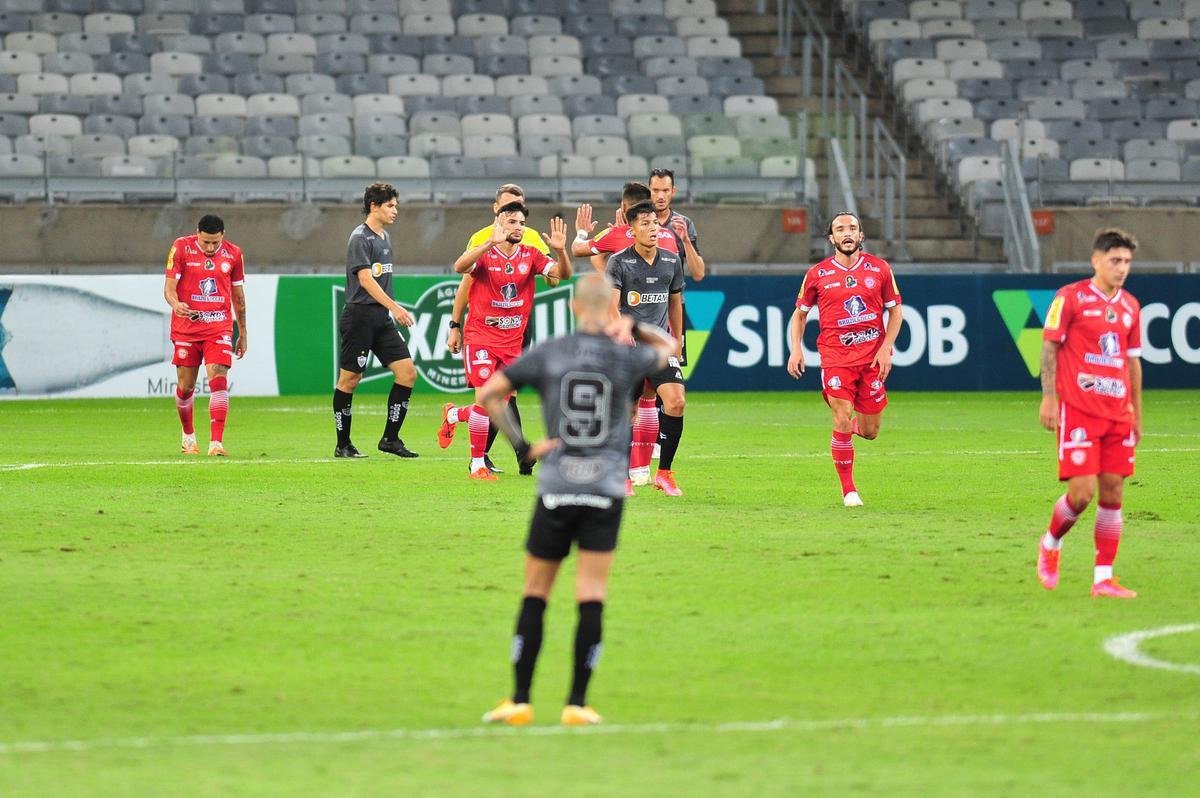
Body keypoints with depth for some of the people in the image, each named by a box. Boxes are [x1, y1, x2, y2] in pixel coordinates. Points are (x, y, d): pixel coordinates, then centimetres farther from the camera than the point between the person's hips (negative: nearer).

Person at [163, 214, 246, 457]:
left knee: (219, 380, -16)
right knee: (185, 386, 5)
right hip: (186, 326, 0)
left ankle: (216, 442, -20)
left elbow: (238, 296, 15)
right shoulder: (181, 248, -3)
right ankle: (188, 437, 29)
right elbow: (169, 286, -5)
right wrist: (176, 304, -28)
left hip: (219, 327, 0)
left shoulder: (233, 254, 4)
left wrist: (242, 334, 18)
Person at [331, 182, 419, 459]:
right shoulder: (359, 238, -10)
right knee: (349, 379, -1)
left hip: (381, 318, 8)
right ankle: (343, 445, 7)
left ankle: (390, 438, 4)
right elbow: (365, 279, -19)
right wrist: (394, 307, -25)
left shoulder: (385, 237, 16)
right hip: (359, 315, -8)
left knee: (407, 372, -2)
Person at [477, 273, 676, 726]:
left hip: (555, 488, 0)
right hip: (606, 490, 0)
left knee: (534, 594, 8)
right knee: (591, 598, 1)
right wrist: (633, 326, 6)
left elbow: (488, 395, 1)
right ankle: (577, 703, -2)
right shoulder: (626, 357, 0)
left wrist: (523, 446, 3)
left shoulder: (548, 354, 1)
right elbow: (669, 347, 22)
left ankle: (520, 702, 6)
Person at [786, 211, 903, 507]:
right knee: (842, 423, -13)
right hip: (835, 355, -1)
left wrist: (886, 348, -4)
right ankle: (848, 490, 0)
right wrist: (796, 349, -1)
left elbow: (895, 311, 9)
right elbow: (800, 313, 13)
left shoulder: (879, 269, 4)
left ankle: (854, 423, 42)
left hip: (872, 356, 1)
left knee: (869, 432, 4)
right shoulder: (818, 274, 3)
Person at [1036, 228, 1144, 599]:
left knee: (1113, 493, 1)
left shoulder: (1130, 306, 13)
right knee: (1082, 491, -11)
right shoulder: (1071, 297, -4)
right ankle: (1050, 544, 19)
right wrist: (1049, 397, -10)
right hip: (1078, 411, -5)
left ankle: (1103, 578, 5)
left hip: (1118, 415, 5)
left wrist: (1137, 413, 17)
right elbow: (1049, 346, -3)